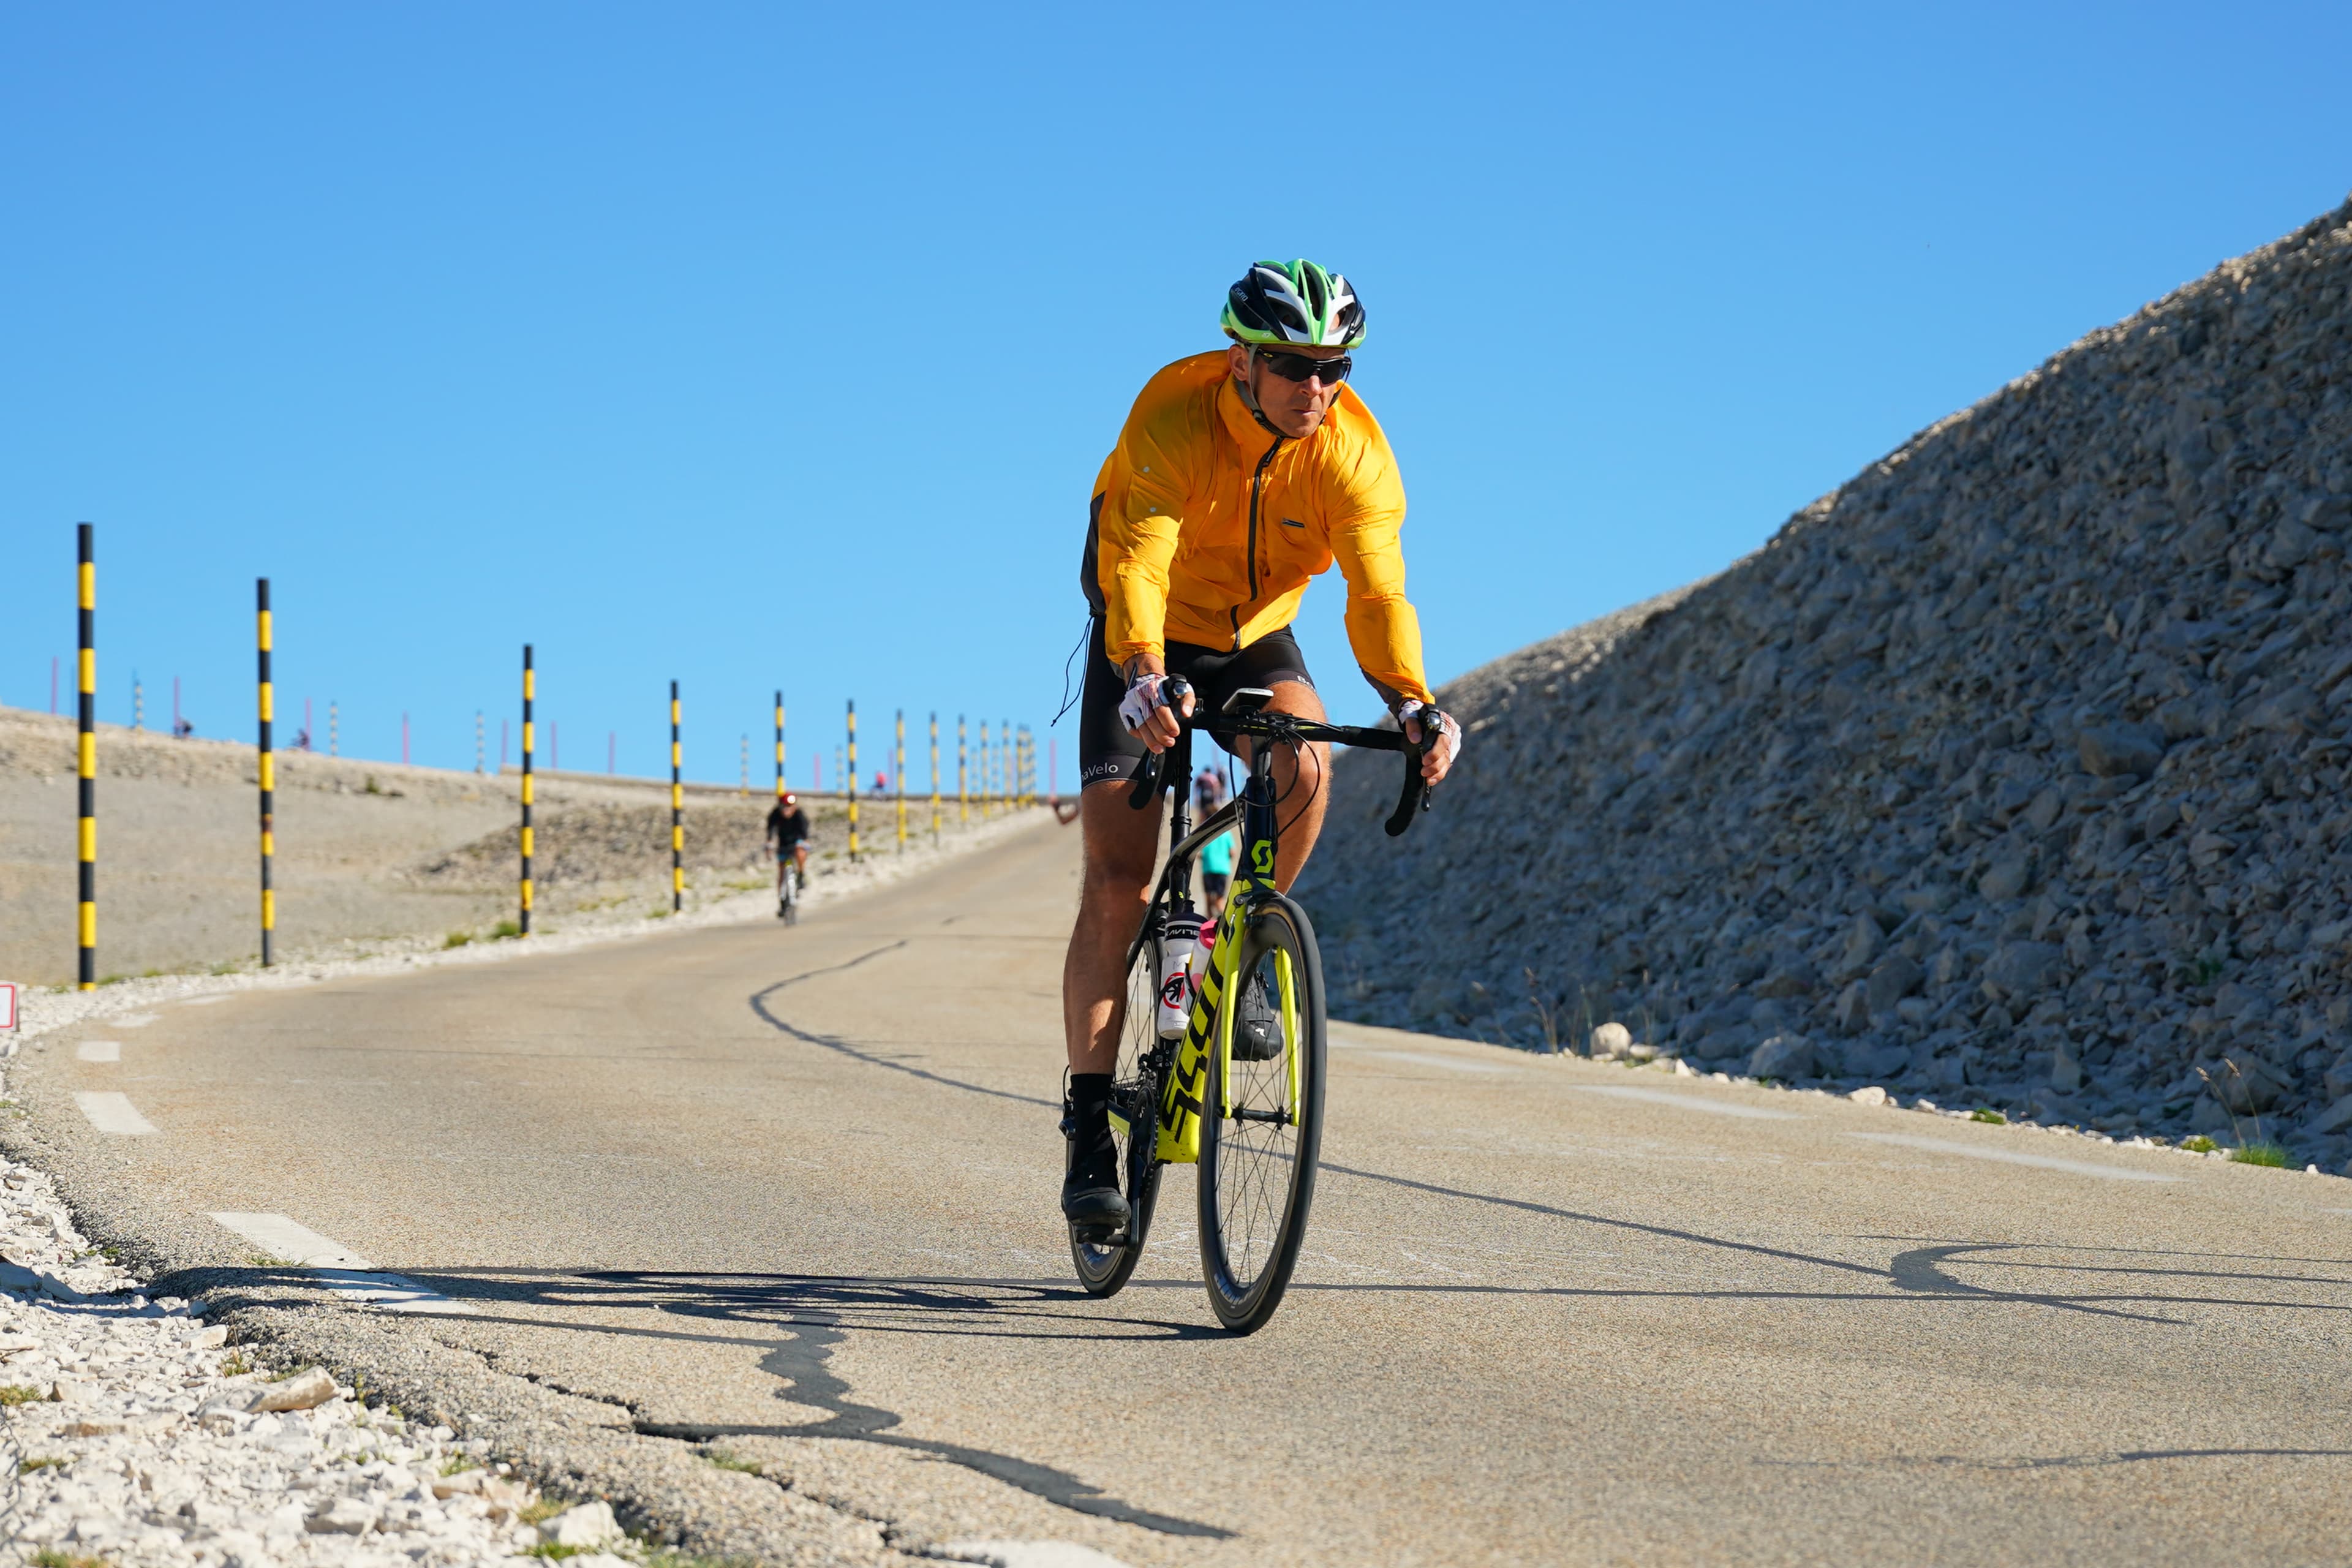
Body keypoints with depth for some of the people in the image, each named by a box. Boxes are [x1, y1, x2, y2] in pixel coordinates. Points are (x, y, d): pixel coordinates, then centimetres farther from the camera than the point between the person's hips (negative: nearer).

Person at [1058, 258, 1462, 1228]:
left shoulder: (1354, 449, -22)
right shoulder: (1172, 416, -29)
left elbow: (1377, 591, -30)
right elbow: (1135, 564, -41)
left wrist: (1411, 703, -49)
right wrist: (1143, 678, -59)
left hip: (1256, 638, 3)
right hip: (1147, 647, -2)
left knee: (1305, 765, -30)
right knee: (1117, 881, -12)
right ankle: (1089, 1128, -6)